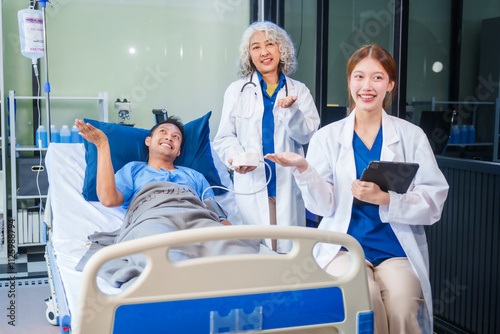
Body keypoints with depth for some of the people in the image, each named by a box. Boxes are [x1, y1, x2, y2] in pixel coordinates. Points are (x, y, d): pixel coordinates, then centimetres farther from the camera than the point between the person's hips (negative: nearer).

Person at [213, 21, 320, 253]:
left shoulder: (299, 91, 12)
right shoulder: (237, 91, 11)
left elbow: (308, 134, 1)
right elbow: (224, 137, 8)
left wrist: (291, 110, -16)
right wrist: (235, 157, -12)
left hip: (289, 186, 1)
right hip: (251, 185, -1)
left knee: (290, 247, -3)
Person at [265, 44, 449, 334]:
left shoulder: (412, 136, 8)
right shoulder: (328, 137, 9)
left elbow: (433, 203, 0)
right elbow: (323, 205, 2)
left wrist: (384, 198, -16)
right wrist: (303, 169, -16)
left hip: (397, 250, 0)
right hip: (345, 247, 0)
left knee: (401, 309, -28)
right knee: (365, 299, -29)